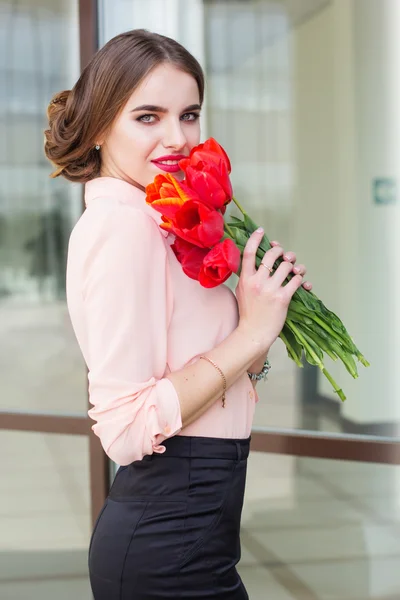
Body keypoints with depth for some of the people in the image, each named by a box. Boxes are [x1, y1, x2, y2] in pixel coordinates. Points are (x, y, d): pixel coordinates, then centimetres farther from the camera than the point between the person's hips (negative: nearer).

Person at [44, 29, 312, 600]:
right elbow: (126, 430, -22)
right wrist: (252, 333, -17)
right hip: (170, 547, -9)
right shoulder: (123, 223, -17)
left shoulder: (144, 221, 12)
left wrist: (261, 311, 0)